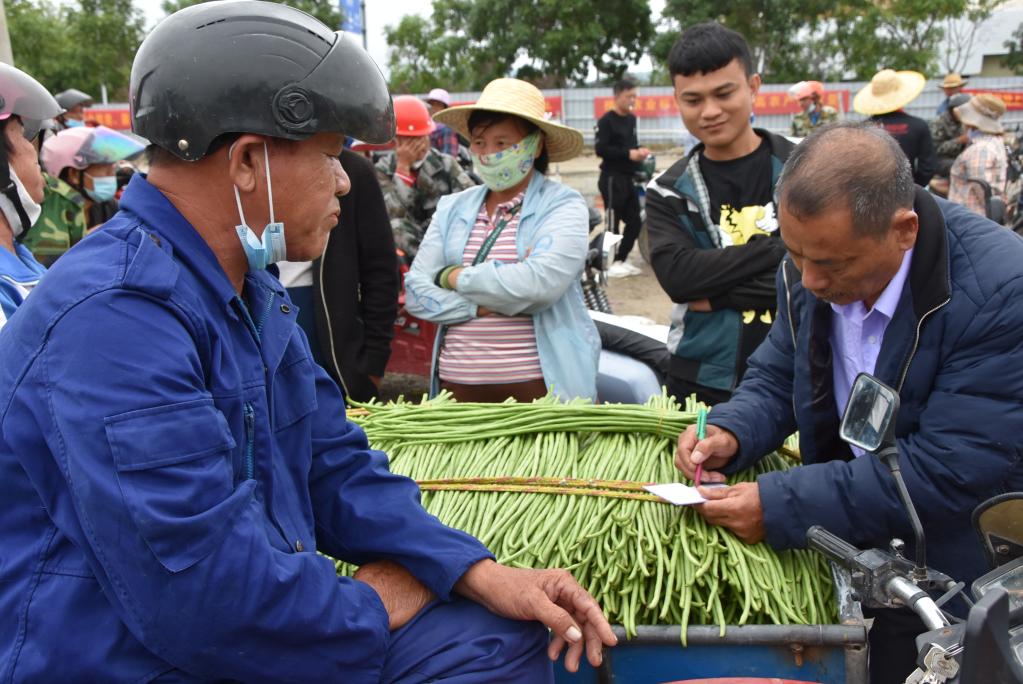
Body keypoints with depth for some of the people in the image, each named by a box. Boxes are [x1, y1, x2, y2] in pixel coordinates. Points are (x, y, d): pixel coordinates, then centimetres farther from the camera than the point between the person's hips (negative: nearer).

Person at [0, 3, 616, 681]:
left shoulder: (254, 291, 7)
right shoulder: (113, 319, -26)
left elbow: (335, 465, 8)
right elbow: (204, 596, -30)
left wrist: (482, 574, -3)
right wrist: (370, 610, -12)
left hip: (266, 624, 9)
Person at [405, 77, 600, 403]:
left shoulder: (563, 205, -3)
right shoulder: (453, 208, 10)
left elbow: (541, 281, -20)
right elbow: (416, 291, 3)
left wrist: (454, 277, -8)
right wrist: (484, 306, -14)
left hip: (540, 384, -4)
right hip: (458, 382, 4)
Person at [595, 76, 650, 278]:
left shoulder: (631, 119, 16)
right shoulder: (606, 120, -10)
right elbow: (600, 148, -18)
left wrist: (639, 151, 3)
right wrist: (629, 154, -19)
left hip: (629, 178, 8)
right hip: (612, 178, -8)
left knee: (635, 222, 8)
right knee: (613, 222, -4)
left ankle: (621, 260, 19)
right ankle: (610, 263, 5)